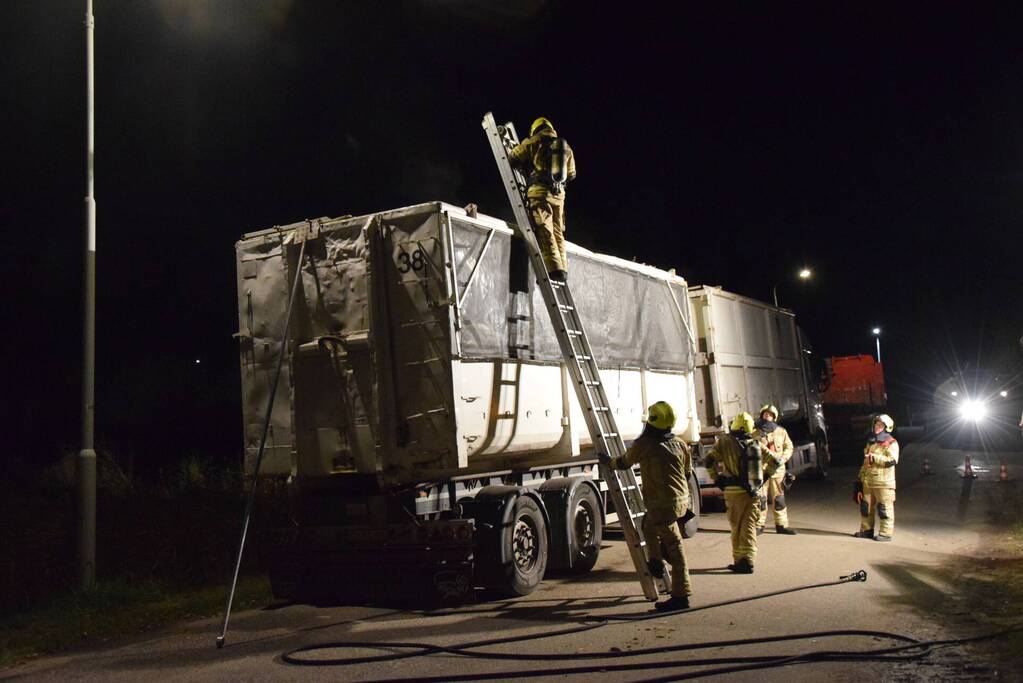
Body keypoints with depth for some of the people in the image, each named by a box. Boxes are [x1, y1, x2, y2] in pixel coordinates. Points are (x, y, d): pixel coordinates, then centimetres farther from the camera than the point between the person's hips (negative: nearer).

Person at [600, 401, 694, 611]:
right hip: (682, 500, 7)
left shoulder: (643, 444, -10)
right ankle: (656, 562, 31)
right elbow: (688, 473, 16)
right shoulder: (680, 444, 6)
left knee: (674, 549, -2)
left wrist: (608, 461, 27)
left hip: (663, 505, -7)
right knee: (649, 524, 28)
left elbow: (624, 463, 6)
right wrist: (688, 502, 29)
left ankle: (681, 595, 4)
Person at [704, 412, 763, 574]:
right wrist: (763, 477, 19)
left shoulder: (725, 441, -3)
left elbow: (709, 460, -9)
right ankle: (748, 562, 1)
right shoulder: (756, 444, 5)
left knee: (736, 527, 8)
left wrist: (716, 478, 3)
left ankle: (739, 561, 10)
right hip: (754, 492, 2)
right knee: (749, 527, 7)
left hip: (733, 491, -2)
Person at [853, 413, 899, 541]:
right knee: (865, 506, 11)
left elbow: (892, 460, -19)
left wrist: (874, 458, -21)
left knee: (884, 508, -4)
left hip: (883, 482, -7)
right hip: (867, 482, 7)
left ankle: (885, 533, 1)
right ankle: (866, 530, 21)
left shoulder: (891, 443, -3)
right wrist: (861, 479, 20)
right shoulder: (870, 443, 20)